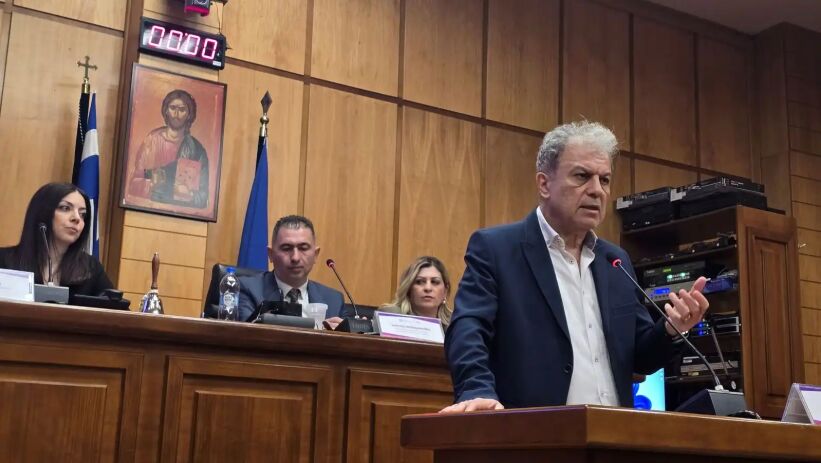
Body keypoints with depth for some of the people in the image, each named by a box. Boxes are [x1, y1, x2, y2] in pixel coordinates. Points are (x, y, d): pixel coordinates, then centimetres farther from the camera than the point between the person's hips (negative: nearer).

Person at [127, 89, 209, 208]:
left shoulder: (196, 149, 2)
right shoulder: (153, 139, 1)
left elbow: (203, 191, 5)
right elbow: (135, 180, 1)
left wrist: (190, 194, -14)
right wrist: (151, 184, -17)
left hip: (182, 207, 0)